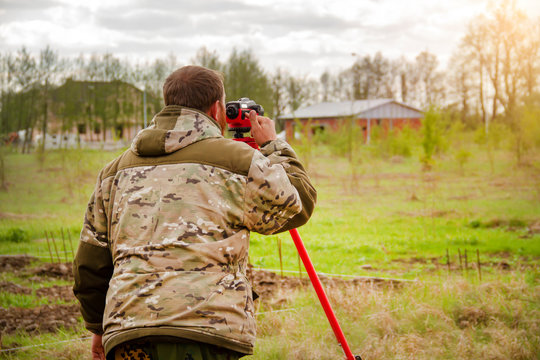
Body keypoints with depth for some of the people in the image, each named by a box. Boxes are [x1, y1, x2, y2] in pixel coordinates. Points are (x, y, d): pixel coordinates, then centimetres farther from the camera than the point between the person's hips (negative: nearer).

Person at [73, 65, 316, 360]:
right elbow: (300, 202, 19)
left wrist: (98, 326, 34)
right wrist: (273, 146, 33)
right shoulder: (235, 160, 3)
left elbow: (89, 264, 22)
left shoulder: (117, 169, 18)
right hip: (205, 334, -5)